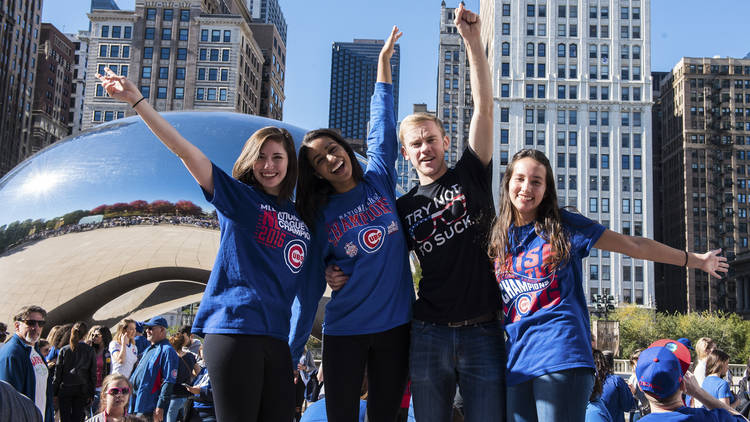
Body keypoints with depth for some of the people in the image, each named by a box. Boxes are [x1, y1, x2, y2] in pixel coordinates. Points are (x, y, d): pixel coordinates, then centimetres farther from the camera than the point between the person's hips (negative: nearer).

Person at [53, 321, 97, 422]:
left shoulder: (64, 350, -3)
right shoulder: (90, 351, -2)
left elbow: (58, 373, -2)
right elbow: (93, 374, 1)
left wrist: (54, 392, 6)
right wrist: (91, 394, 8)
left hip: (65, 388, -1)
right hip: (82, 389, 1)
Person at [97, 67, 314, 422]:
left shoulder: (302, 217, 18)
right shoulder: (238, 196, 5)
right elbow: (185, 150, -4)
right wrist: (137, 101, -10)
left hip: (277, 335, 5)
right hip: (233, 327, -5)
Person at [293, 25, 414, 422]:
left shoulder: (379, 181, 4)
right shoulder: (319, 217, 0)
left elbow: (381, 125, 7)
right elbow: (308, 286, 1)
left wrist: (383, 61, 7)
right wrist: (293, 350, -1)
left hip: (396, 327, 2)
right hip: (344, 333, -1)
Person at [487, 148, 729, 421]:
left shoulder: (563, 225, 4)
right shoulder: (498, 238, 13)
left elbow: (634, 245, 11)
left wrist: (695, 260, 17)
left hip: (561, 354, -4)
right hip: (515, 361, 4)